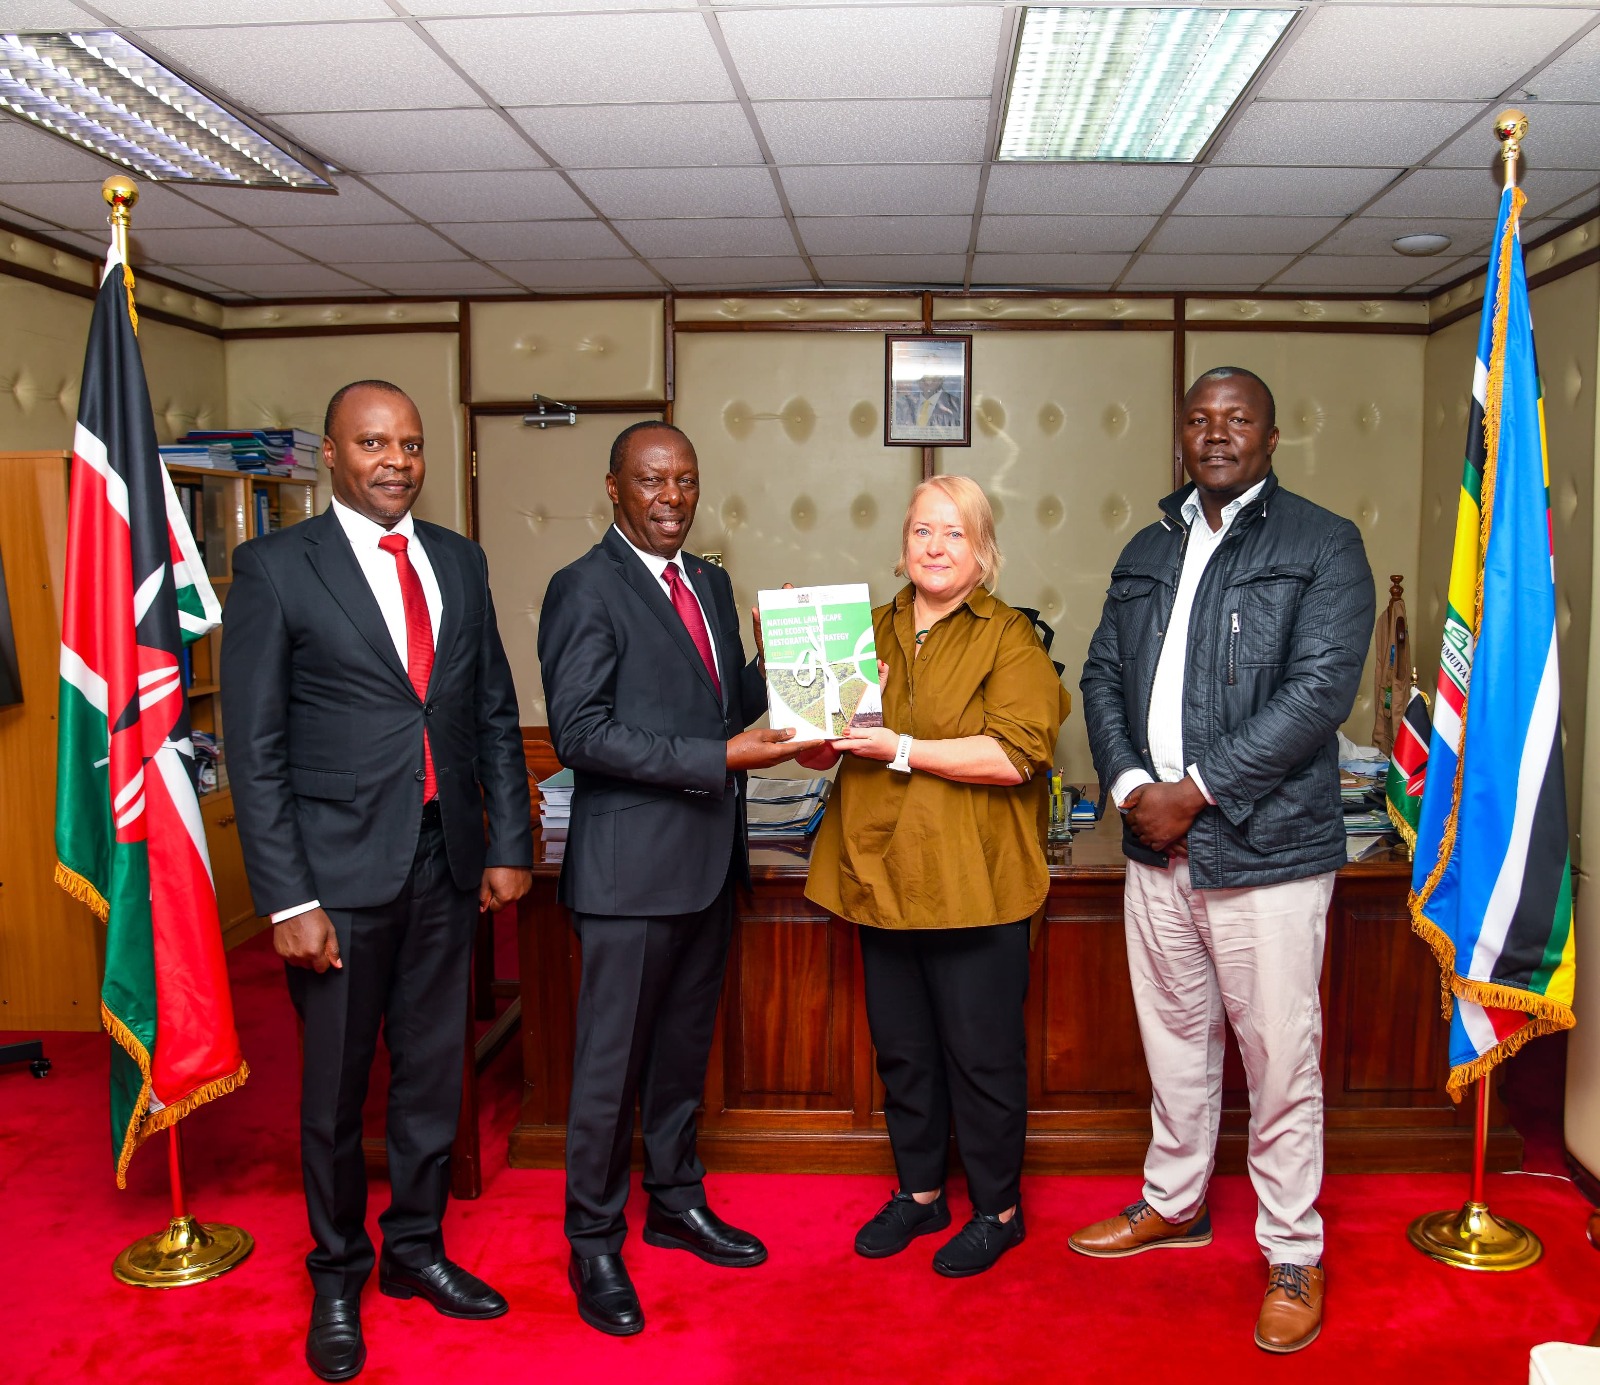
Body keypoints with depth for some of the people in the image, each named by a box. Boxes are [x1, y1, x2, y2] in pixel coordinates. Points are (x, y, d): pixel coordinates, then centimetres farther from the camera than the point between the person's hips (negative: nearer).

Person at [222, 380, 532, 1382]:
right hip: (342, 868, -4)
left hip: (447, 863, 4)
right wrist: (288, 900, -13)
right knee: (337, 1089, 11)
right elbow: (255, 748, -9)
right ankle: (338, 1276, 32)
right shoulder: (275, 568, -6)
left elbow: (497, 715, 11)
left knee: (435, 1073, 15)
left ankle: (416, 1249, 36)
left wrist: (510, 845, 6)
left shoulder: (459, 561, 8)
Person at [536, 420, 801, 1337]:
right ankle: (595, 1243, 22)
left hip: (709, 857, 7)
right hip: (633, 862, -7)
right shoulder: (586, 589, -12)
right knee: (613, 1061, 5)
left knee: (686, 1047, 20)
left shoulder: (711, 583, 13)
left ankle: (677, 1203, 37)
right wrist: (721, 757, -24)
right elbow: (580, 731, -20)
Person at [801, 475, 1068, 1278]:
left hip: (972, 882, -5)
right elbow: (817, 751, 11)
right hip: (883, 876, 5)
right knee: (901, 1049, 16)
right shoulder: (872, 632, 11)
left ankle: (998, 1210, 25)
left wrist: (903, 750, -20)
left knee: (981, 1053, 6)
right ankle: (919, 1192, 34)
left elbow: (1016, 753, -17)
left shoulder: (1009, 637, -4)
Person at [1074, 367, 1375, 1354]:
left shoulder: (1323, 544, -5)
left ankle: (1294, 1255, 21)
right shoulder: (1147, 551, 13)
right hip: (1157, 842, 6)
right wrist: (1129, 782, -6)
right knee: (1175, 1039, 19)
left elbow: (1321, 689, -14)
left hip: (1266, 846, -5)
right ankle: (1174, 1204, 37)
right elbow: (1103, 675, 12)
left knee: (1281, 1057, 4)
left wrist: (1195, 789, -16)